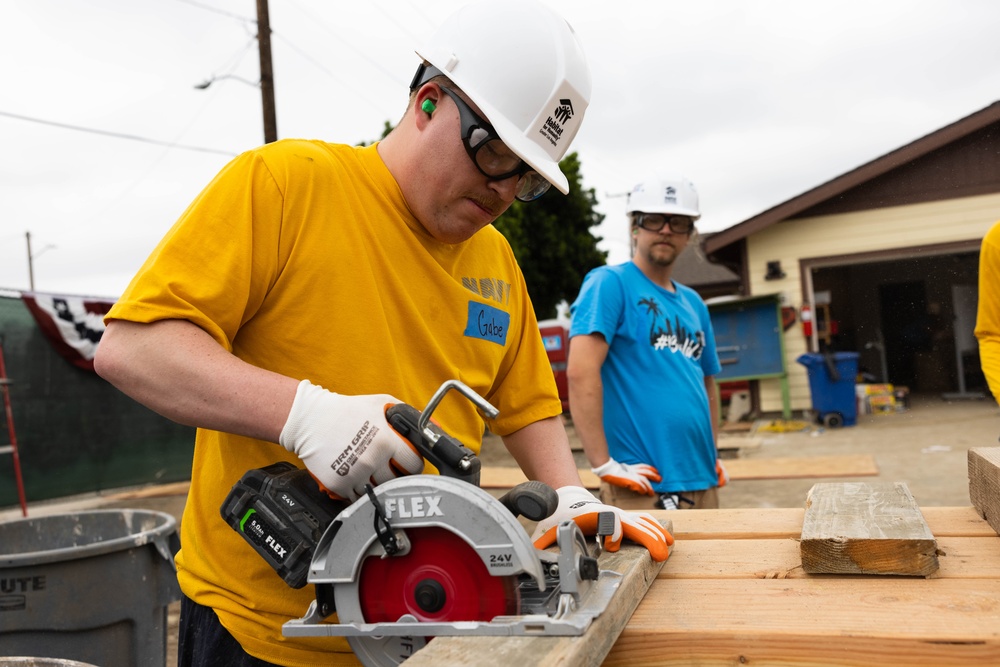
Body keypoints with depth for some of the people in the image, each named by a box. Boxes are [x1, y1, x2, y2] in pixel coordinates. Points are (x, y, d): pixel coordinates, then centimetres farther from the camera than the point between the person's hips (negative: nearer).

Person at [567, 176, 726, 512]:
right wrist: (604, 465, -20)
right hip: (643, 488, -7)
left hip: (703, 483, 7)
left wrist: (713, 457, 15)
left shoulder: (693, 304, 16)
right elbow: (580, 371, -18)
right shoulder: (610, 282, -7)